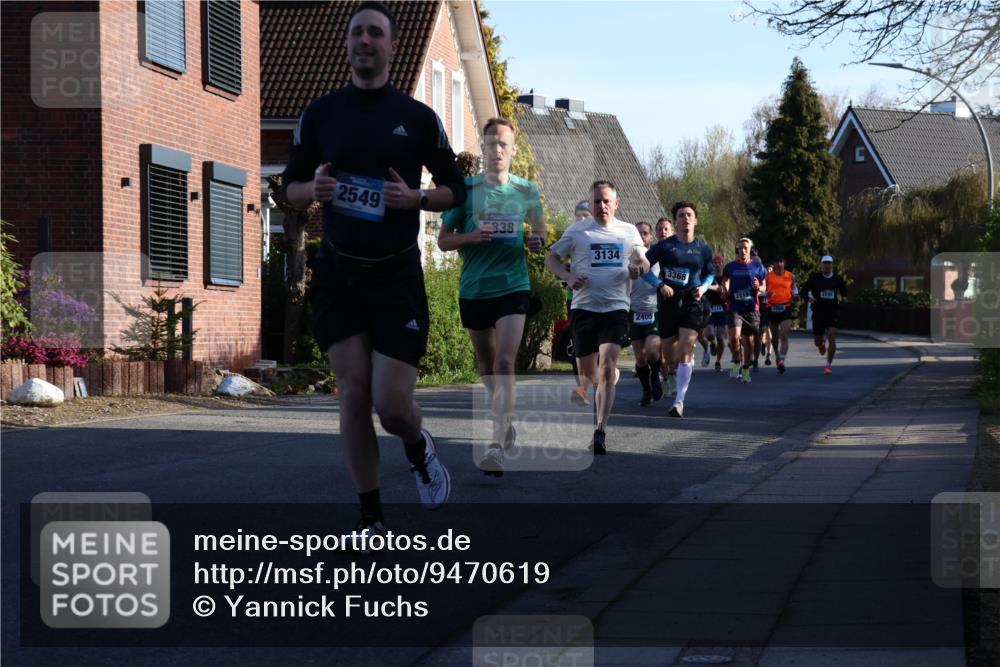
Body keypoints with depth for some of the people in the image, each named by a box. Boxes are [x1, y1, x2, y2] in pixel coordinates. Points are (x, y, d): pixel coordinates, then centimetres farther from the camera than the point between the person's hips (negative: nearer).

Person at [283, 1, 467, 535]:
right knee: (353, 394, 0)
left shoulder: (418, 118, 0)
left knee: (392, 403, -7)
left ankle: (418, 447, 31)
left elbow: (456, 190, 6)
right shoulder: (319, 113, 4)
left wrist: (416, 198, -14)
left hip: (397, 277, -2)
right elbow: (291, 187, 11)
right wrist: (313, 189, -12)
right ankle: (371, 519, 12)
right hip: (337, 275, 2)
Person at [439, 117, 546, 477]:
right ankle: (505, 422, 35)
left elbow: (540, 228, 19)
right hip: (473, 289, 2)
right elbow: (443, 240, 5)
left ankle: (497, 445, -22)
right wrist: (471, 237, -15)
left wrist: (537, 239, -6)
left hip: (513, 286, -2)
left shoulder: (526, 191, 4)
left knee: (504, 362, -16)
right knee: (486, 365, 13)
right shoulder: (465, 189, 1)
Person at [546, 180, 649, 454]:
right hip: (584, 306, 1)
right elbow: (551, 258, 12)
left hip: (616, 308, -1)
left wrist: (639, 268, -1)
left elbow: (643, 261, 24)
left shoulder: (629, 232, 10)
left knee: (606, 368, -17)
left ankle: (600, 433, -21)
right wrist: (568, 277, -8)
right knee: (588, 374, 8)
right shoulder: (577, 230, 6)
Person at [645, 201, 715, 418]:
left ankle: (679, 400, -13)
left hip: (692, 303, 0)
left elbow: (710, 273, 20)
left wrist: (704, 287, 0)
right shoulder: (664, 246, -2)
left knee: (684, 351, -12)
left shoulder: (703, 249, 5)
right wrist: (660, 285, -12)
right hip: (668, 302, 0)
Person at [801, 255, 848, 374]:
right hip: (818, 313, 0)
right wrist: (809, 298, -19)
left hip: (832, 313, 0)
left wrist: (844, 298, -6)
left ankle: (829, 364, -6)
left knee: (832, 338, -16)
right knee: (818, 342, 7)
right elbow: (804, 291, 2)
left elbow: (844, 291, 17)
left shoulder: (838, 279, 4)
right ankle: (822, 343, 46)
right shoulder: (815, 278, -1)